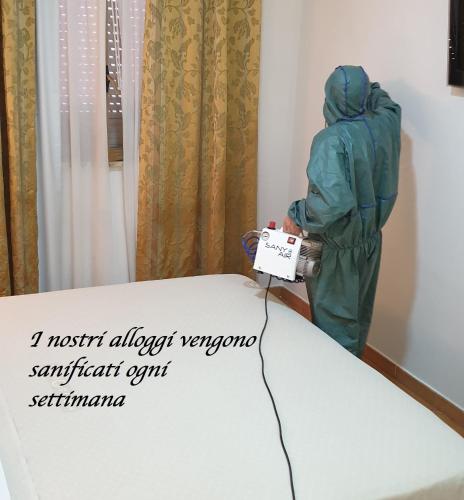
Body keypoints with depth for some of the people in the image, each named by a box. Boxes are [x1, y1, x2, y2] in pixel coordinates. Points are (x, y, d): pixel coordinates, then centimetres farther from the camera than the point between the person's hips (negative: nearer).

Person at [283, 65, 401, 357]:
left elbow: (334, 200, -37)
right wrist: (366, 84, 35)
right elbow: (388, 104, 23)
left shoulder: (332, 140, -26)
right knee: (359, 316, 23)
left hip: (339, 248, -7)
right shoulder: (384, 125, -4)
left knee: (335, 322, 8)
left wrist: (297, 217, -22)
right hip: (371, 241, 7)